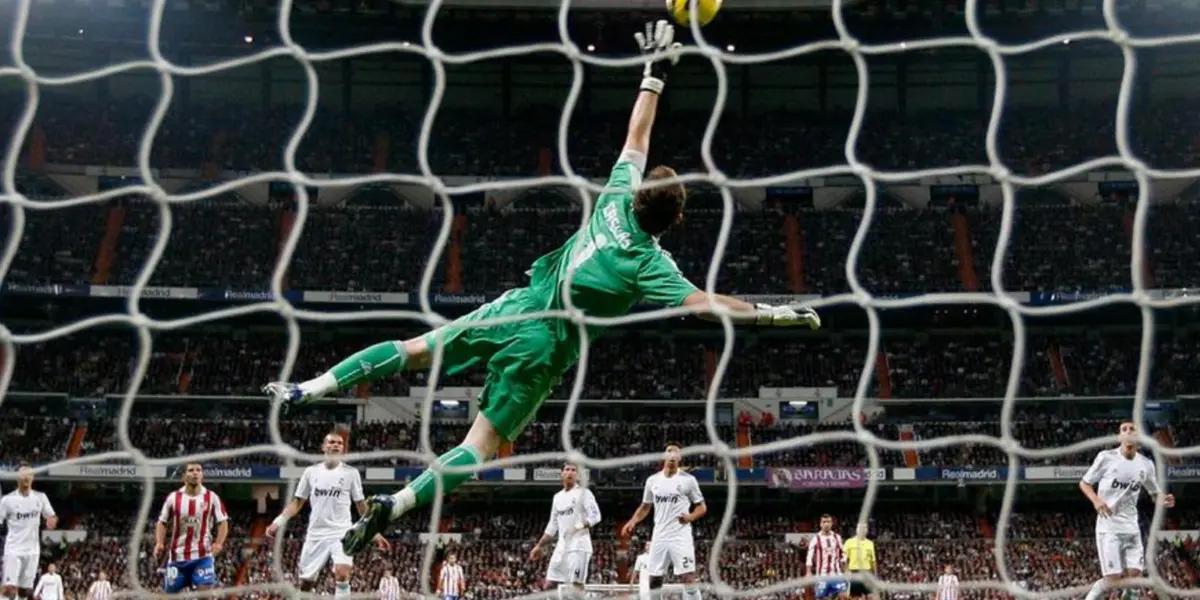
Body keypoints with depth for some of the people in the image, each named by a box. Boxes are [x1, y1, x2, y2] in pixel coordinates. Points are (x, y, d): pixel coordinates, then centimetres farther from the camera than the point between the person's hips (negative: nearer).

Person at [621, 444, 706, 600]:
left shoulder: (688, 479, -2)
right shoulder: (652, 480, 8)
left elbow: (702, 507, 3)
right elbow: (645, 506, 20)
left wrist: (691, 517, -18)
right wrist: (633, 521, 3)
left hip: (681, 535, -4)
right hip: (659, 536, 4)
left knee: (689, 578, -13)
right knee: (654, 579, 6)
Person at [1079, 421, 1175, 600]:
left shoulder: (1146, 464, 6)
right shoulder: (1106, 457, -6)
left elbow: (1155, 494, 17)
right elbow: (1084, 483, 3)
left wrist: (1164, 500, -7)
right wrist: (1096, 500, -17)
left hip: (1131, 527, 5)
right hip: (1108, 526, -5)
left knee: (1135, 575, -5)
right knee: (1113, 578, -11)